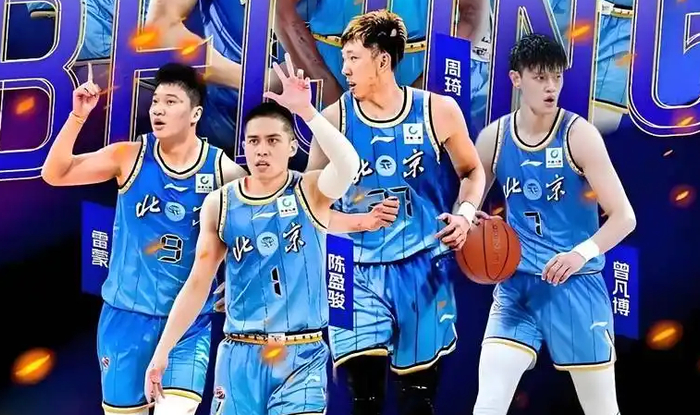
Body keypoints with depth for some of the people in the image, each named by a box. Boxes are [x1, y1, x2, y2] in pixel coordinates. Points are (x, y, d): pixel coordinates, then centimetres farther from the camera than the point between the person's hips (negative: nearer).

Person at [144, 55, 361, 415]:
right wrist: (162, 351, 4)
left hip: (301, 354, -2)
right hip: (240, 355, 2)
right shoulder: (220, 203, 2)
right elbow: (197, 283, 6)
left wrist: (306, 110, -32)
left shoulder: (311, 191, -3)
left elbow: (348, 165, -26)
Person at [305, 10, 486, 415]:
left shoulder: (438, 110, -3)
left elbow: (473, 171, 13)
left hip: (424, 270, 1)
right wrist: (361, 221, -15)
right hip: (361, 274, 0)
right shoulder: (335, 119, -3)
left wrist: (465, 214, -7)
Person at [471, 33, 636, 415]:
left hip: (576, 284, -2)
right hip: (516, 283, 3)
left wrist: (583, 252, -28)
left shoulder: (578, 134, -9)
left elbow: (624, 217, -11)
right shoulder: (494, 137, 1)